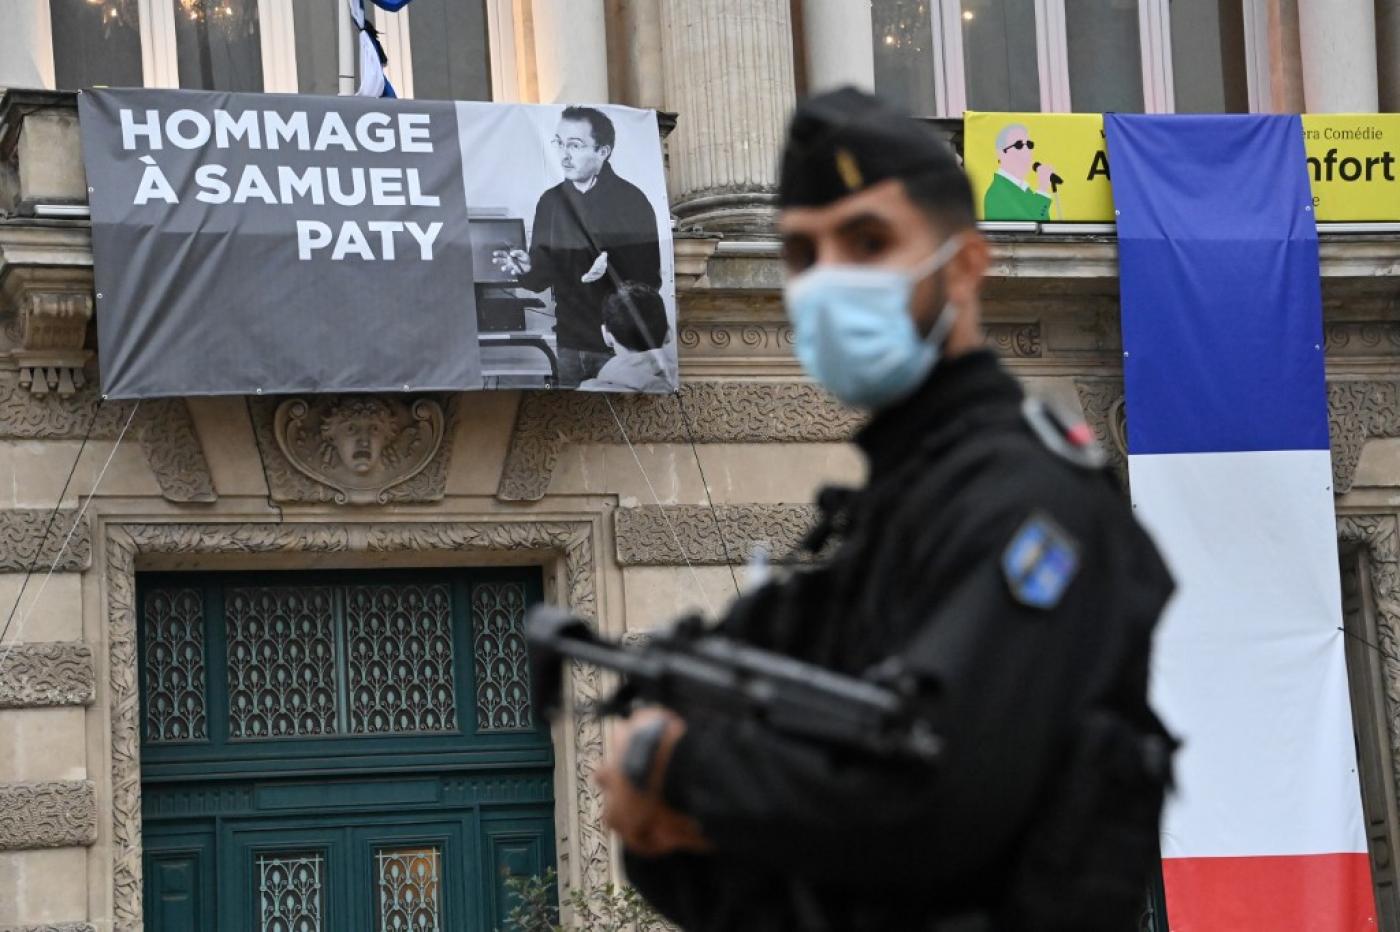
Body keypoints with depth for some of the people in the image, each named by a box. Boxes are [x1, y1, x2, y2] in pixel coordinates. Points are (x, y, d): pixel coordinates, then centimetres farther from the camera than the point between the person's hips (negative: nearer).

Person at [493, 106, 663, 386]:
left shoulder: (631, 201, -9)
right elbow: (542, 277, 6)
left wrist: (612, 268, -29)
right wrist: (527, 268, -15)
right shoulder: (550, 202, 6)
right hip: (569, 345, 4)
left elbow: (650, 279, -12)